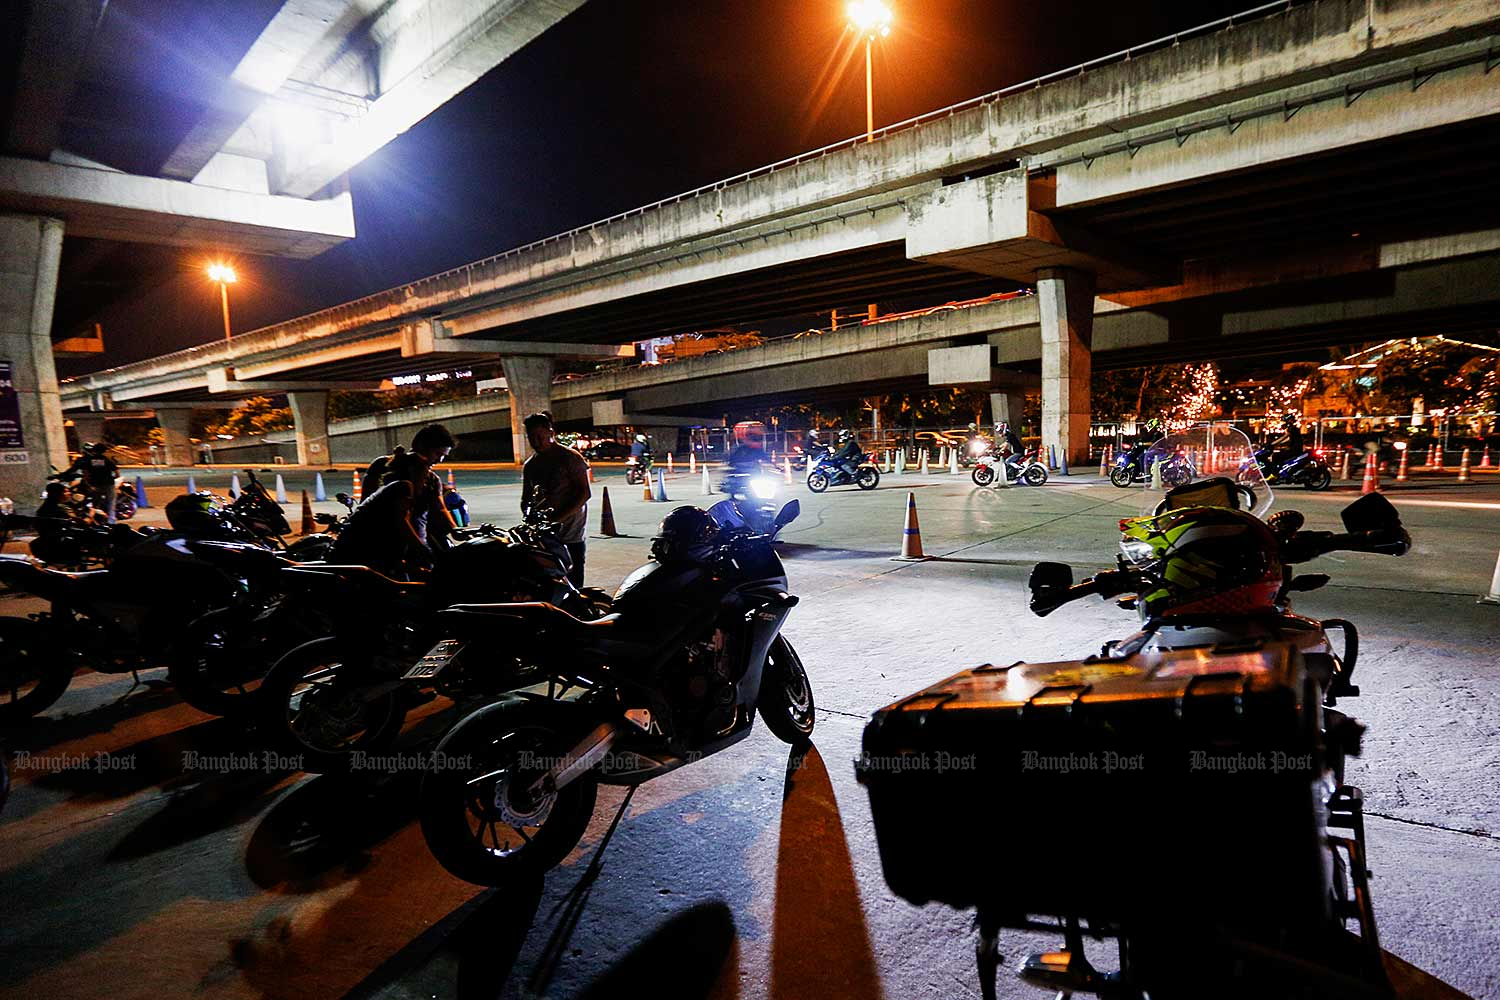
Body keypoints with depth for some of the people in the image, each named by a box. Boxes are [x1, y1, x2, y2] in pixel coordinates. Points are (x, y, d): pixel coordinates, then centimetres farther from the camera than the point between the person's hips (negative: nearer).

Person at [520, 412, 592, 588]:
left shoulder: (570, 457, -4)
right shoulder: (530, 465, 15)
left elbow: (585, 492, -9)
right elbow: (526, 497, 19)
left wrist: (561, 516, -18)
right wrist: (528, 513, -5)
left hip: (571, 531, -5)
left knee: (574, 577, -5)